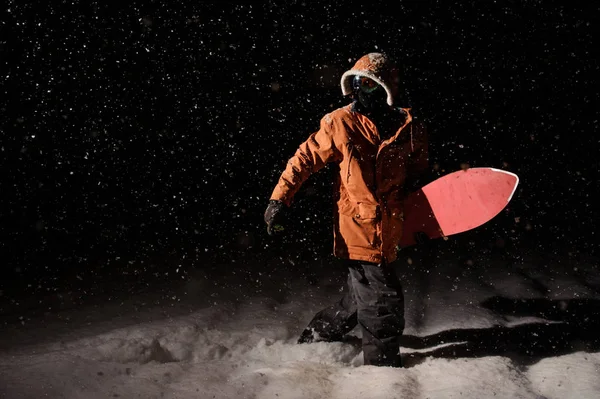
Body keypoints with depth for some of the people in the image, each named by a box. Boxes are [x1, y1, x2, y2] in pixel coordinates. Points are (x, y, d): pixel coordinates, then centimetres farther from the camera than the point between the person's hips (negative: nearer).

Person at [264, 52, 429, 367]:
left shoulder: (409, 128, 4)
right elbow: (306, 158, -1)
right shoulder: (341, 123, -6)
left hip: (389, 229, 5)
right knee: (383, 305, -4)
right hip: (358, 227, -5)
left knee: (362, 299, 17)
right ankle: (383, 366, 14)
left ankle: (315, 337, 37)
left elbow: (418, 172, 19)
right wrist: (279, 200, -7)